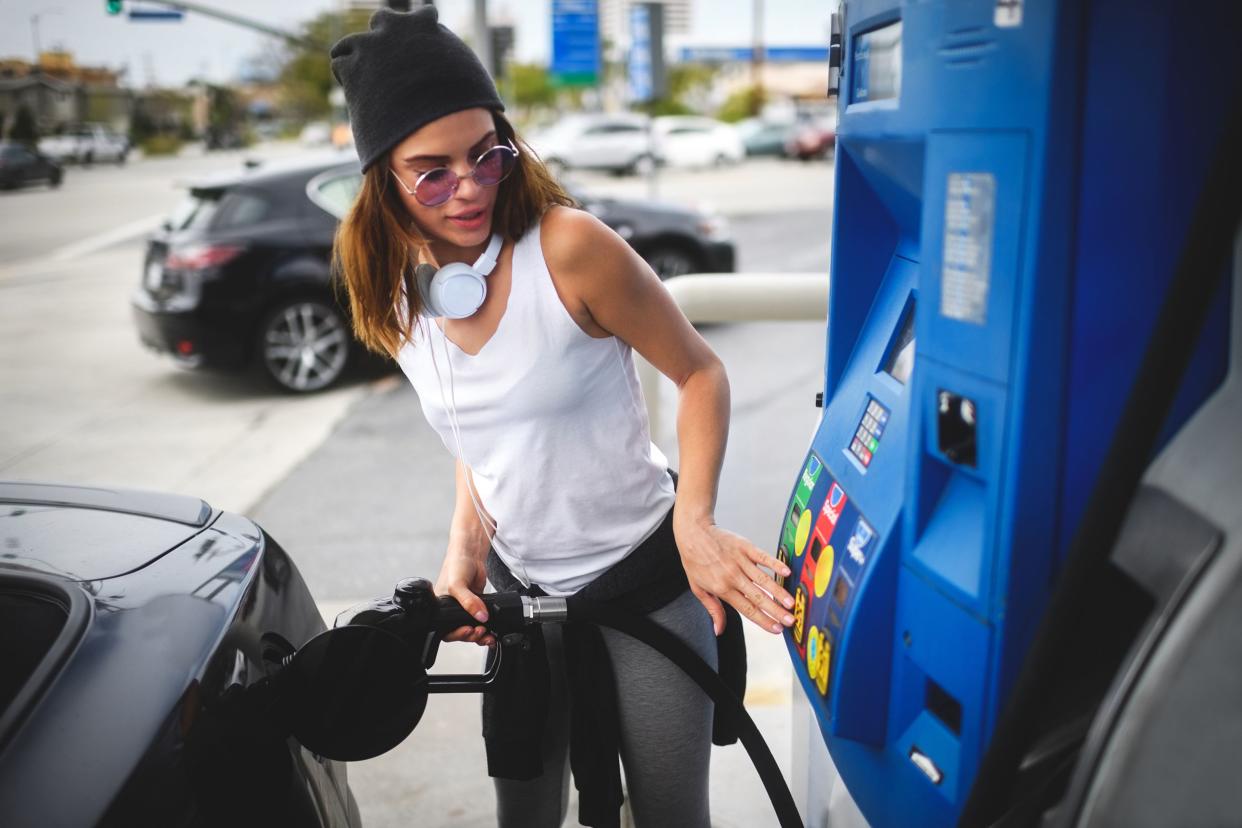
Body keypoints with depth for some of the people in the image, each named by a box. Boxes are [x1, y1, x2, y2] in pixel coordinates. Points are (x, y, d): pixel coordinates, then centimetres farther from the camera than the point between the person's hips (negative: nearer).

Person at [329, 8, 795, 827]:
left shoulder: (568, 246, -22)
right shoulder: (396, 295, -4)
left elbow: (700, 372, -14)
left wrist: (694, 521, -26)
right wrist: (466, 544, -6)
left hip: (644, 577, -4)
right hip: (519, 588, 5)